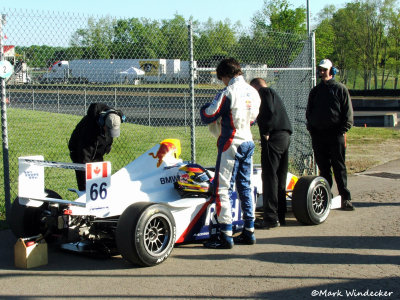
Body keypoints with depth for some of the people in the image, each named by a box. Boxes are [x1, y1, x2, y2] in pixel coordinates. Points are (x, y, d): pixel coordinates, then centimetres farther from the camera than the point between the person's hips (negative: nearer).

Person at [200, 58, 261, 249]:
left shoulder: (227, 93, -16)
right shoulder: (253, 92, 9)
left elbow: (207, 117, -13)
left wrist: (204, 108, 9)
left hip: (230, 145, -8)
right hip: (248, 143, 8)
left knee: (222, 188, -3)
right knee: (245, 186, 14)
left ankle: (225, 235, -4)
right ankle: (249, 232, 18)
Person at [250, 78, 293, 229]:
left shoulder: (264, 91, 0)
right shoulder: (273, 94, 29)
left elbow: (269, 111, -16)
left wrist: (266, 132, -11)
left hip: (274, 137, -10)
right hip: (285, 136, 10)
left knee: (269, 176, -10)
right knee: (279, 177, 11)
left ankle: (271, 217, -12)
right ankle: (280, 215, 15)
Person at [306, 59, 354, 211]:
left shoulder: (340, 89, 2)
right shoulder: (315, 90, 16)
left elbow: (348, 112, 1)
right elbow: (309, 111, 22)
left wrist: (343, 130, -8)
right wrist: (310, 128, 10)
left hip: (335, 134, -4)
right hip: (318, 134, 4)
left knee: (339, 167, -4)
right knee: (323, 167, 7)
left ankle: (345, 198, -1)